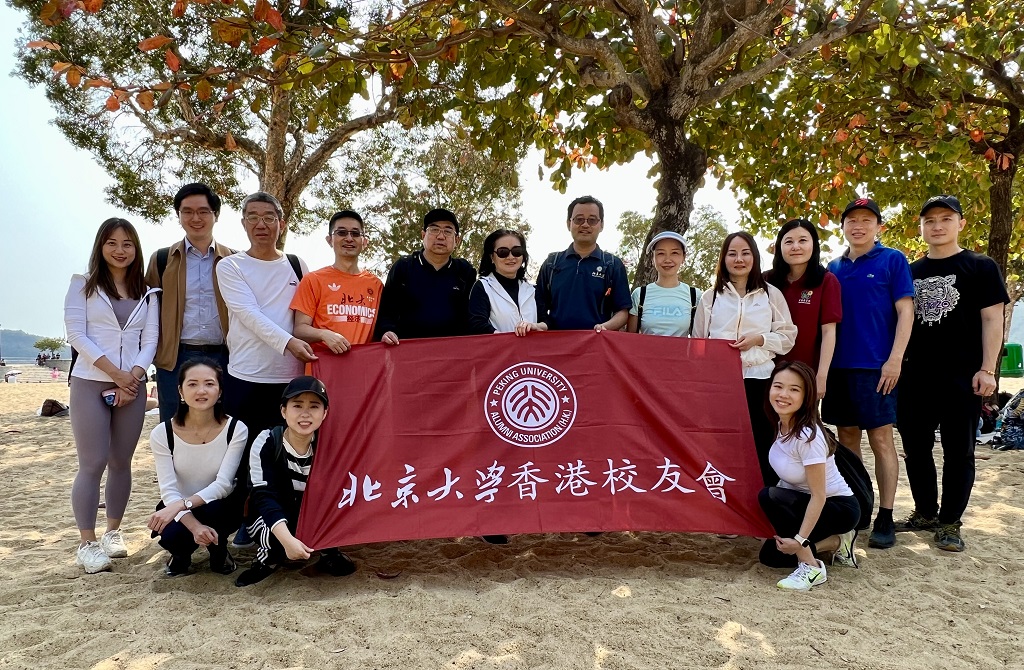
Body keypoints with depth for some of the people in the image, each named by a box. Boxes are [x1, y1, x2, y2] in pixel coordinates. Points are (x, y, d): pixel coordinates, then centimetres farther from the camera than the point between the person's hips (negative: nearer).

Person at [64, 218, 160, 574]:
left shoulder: (147, 293, 11)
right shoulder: (83, 284, 3)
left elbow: (150, 340, 5)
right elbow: (76, 334, -6)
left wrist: (133, 376, -10)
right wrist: (115, 373, -13)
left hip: (133, 385, 3)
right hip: (90, 383, -3)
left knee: (121, 462, 9)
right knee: (92, 464, -5)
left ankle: (113, 532, 22)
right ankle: (87, 543, 3)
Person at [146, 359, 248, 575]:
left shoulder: (236, 430, -16)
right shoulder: (162, 433, -12)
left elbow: (223, 485, -21)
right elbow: (168, 491, -18)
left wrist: (180, 505, -36)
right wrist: (194, 526, -35)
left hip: (218, 508, -1)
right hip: (177, 510, 1)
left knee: (213, 509, -35)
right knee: (171, 535, -32)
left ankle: (218, 549, 0)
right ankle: (181, 554, 7)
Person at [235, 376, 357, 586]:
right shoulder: (267, 443, -23)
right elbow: (264, 496, -31)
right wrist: (287, 540, -43)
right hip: (273, 516, -2)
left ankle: (328, 554, 2)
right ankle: (268, 556, 3)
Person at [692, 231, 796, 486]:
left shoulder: (771, 294, 8)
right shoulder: (710, 297, 11)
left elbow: (788, 336, 6)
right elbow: (697, 341, 12)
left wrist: (759, 339, -10)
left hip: (759, 378, -1)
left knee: (762, 445, 0)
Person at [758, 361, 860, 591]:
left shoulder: (808, 436, -29)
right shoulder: (780, 425, -7)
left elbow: (818, 495, -26)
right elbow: (787, 482, 5)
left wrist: (800, 539, -29)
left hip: (840, 507, -7)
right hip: (803, 502, 8)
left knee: (769, 496, -29)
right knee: (770, 555, 0)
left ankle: (811, 567, -16)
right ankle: (836, 543, 14)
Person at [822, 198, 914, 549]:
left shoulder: (892, 260, 0)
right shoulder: (834, 268, 12)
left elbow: (905, 310, -5)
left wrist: (895, 359, -14)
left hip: (876, 365, -5)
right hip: (838, 365, 5)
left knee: (880, 438, -1)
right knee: (847, 437, 11)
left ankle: (885, 518, 6)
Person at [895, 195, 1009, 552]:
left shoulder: (981, 267, 1)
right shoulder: (910, 272, 12)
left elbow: (992, 319, -3)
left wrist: (987, 369, -11)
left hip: (961, 376, -4)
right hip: (915, 375, 4)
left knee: (958, 451, 4)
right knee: (916, 448, 10)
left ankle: (950, 522, 14)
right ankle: (925, 512, 25)